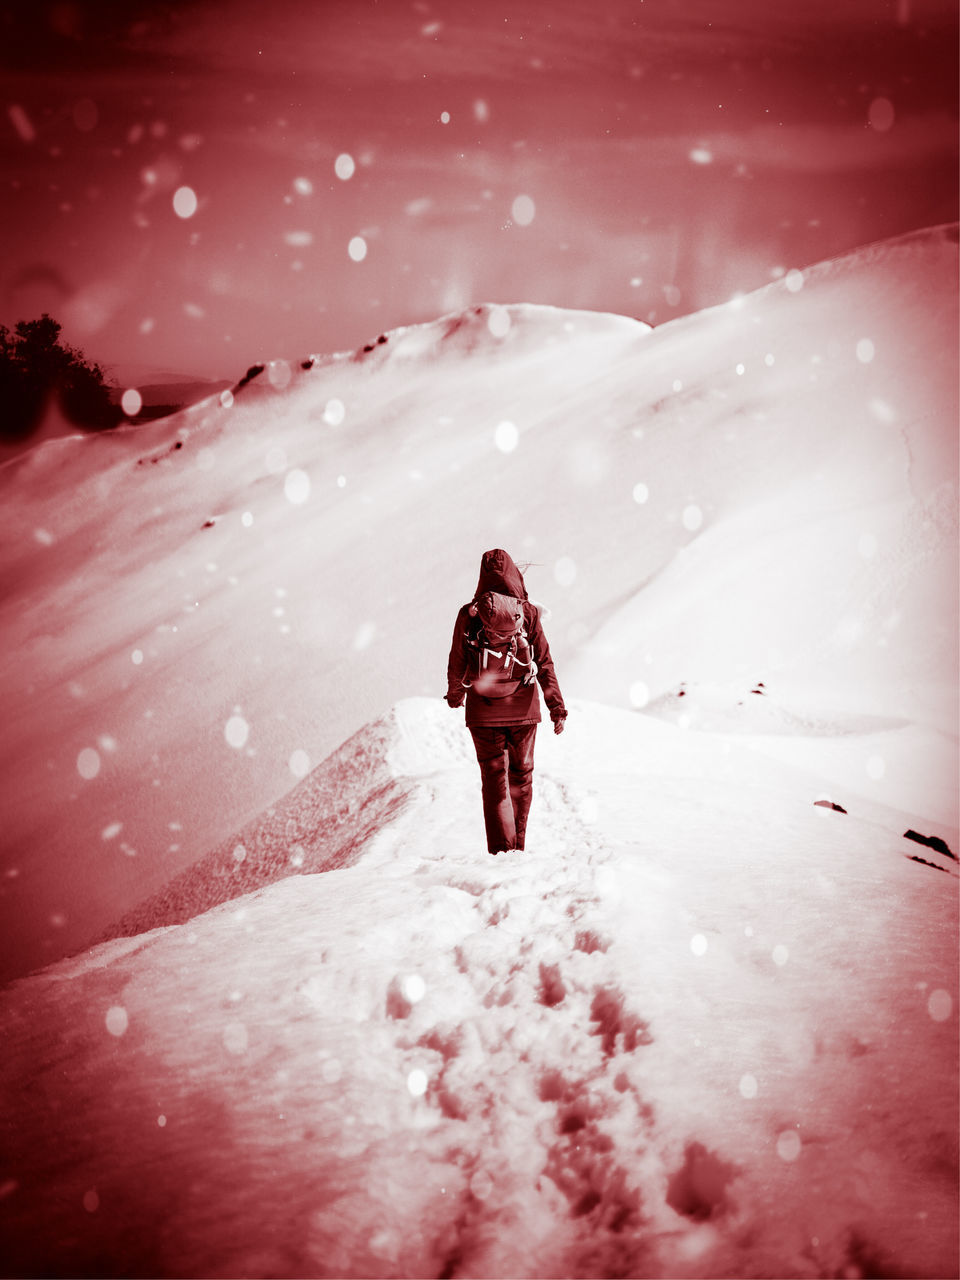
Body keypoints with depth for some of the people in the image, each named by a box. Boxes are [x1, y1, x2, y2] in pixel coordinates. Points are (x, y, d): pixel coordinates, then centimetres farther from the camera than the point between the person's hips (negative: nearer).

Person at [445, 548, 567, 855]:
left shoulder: (469, 614, -6)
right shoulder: (528, 612, -6)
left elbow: (457, 661, 3)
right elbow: (544, 662, -8)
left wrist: (455, 695, 21)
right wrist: (557, 707, -4)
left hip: (483, 710, 0)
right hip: (522, 708, 1)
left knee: (493, 778, 6)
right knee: (521, 775, 15)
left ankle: (501, 849, -2)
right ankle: (516, 846, 24)